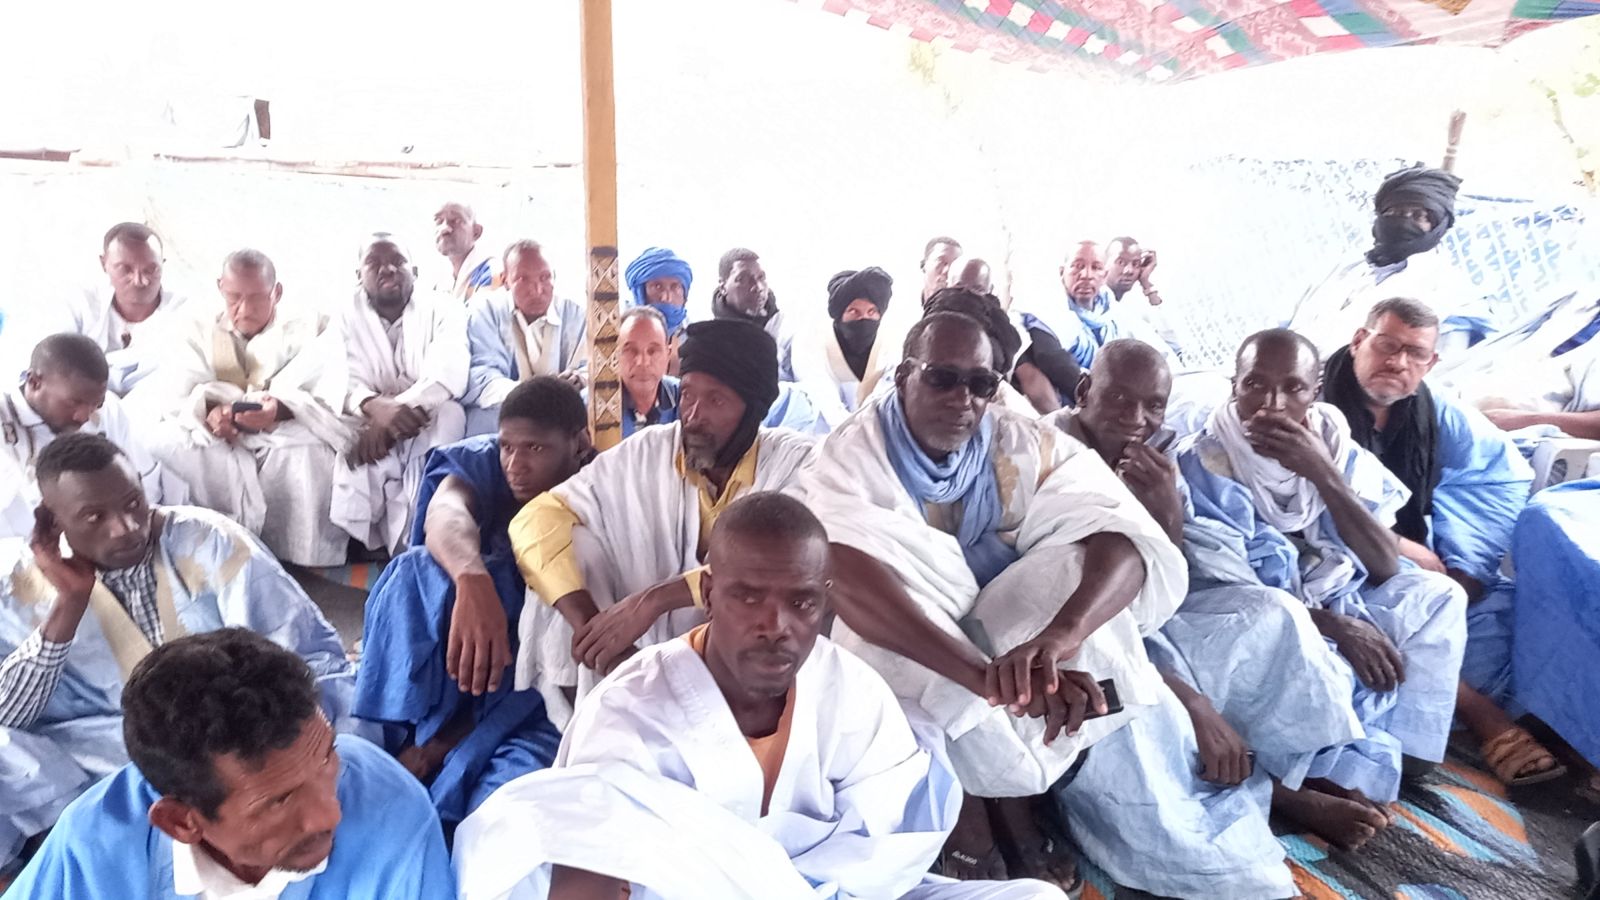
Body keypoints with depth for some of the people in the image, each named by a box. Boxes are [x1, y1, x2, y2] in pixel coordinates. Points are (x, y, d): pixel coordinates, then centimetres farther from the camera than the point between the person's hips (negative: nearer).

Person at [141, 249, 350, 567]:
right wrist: (208, 411, -23)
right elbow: (168, 399, 2)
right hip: (219, 450, 3)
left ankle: (303, 561, -24)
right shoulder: (196, 334, 18)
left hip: (291, 442, -2)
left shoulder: (314, 329, 10)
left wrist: (281, 409, -29)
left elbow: (328, 401, -7)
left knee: (311, 453, -36)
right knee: (165, 441, -27)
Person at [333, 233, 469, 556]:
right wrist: (375, 406, -34)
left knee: (450, 414, -34)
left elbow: (449, 376, -19)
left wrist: (398, 410, -33)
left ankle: (410, 540, -31)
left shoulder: (442, 310, -2)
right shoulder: (345, 317, 4)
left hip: (430, 425, 0)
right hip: (373, 422, 1)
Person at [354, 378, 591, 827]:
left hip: (543, 703, -3)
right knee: (420, 571, -28)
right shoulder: (484, 462, -2)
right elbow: (444, 510, -28)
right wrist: (473, 579, -53)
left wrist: (438, 746, -25)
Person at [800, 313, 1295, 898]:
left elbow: (1127, 540, -22)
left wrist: (1056, 637, -44)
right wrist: (984, 674, -47)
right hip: (903, 671, -2)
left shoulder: (1026, 448, -5)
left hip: (1012, 648, 3)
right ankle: (1010, 802, -24)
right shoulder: (852, 454, -13)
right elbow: (844, 573, -33)